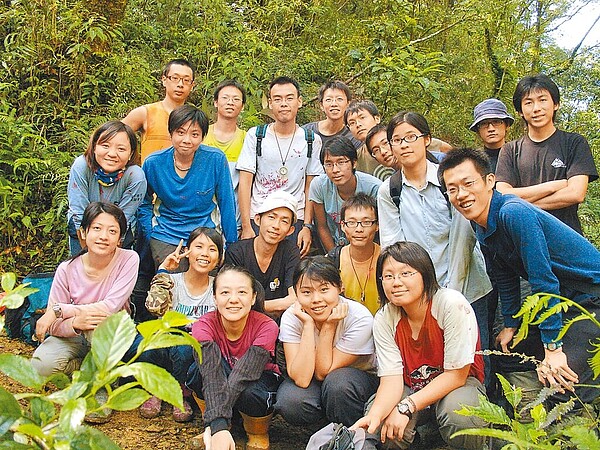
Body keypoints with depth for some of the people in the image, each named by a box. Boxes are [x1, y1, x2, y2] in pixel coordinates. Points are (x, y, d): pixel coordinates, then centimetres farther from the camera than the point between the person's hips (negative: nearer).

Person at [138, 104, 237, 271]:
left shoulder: (216, 160, -9)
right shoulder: (153, 163, -5)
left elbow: (227, 205, -1)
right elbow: (144, 204, 11)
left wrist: (232, 245, 2)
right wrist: (151, 237, 1)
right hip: (165, 238, 1)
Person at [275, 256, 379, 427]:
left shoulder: (360, 318, -26)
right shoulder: (292, 317, -19)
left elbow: (323, 373, -22)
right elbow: (301, 379, -29)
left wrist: (328, 326, -30)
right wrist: (308, 324, -32)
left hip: (357, 377, -2)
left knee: (337, 383, -35)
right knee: (289, 402, -29)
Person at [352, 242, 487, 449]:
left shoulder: (453, 304, -25)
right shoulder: (383, 319, -12)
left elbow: (456, 375, -21)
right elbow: (391, 379, -16)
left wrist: (405, 407, -28)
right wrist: (374, 415, -38)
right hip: (411, 387, 3)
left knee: (458, 412, -37)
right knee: (378, 425, -25)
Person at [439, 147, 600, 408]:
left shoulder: (514, 213, -27)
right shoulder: (482, 228, 1)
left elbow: (543, 280, -27)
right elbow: (506, 278, 15)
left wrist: (553, 347, -24)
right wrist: (511, 325, 16)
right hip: (562, 298, 9)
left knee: (561, 384, -19)